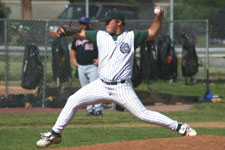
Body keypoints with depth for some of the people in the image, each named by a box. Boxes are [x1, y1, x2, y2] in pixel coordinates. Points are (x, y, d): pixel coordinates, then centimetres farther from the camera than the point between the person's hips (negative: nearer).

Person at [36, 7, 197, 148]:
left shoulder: (131, 36, 1)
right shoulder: (101, 36, 8)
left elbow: (153, 32, 3)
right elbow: (80, 33, 7)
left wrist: (159, 16, -13)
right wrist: (65, 30, -11)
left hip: (122, 88, -4)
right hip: (101, 85, 4)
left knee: (143, 114, -8)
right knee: (73, 101, -5)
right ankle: (55, 134, 7)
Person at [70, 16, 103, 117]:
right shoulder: (77, 37, 15)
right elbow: (73, 50, 29)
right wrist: (74, 60, 13)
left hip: (92, 66, -6)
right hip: (81, 66, 6)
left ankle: (98, 109, -10)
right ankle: (90, 110, 10)